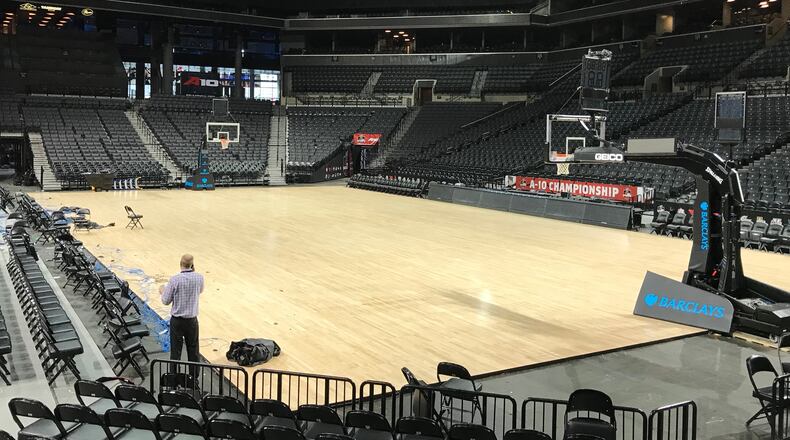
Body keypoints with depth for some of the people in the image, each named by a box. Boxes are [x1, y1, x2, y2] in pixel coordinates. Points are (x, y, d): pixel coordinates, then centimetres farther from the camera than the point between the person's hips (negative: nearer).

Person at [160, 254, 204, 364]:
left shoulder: (174, 279, -16)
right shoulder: (199, 278, -8)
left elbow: (166, 301, -9)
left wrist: (162, 291, 12)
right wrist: (193, 271, 10)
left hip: (177, 320, -2)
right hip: (192, 320, 2)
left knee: (175, 351, 8)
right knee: (193, 351, 14)